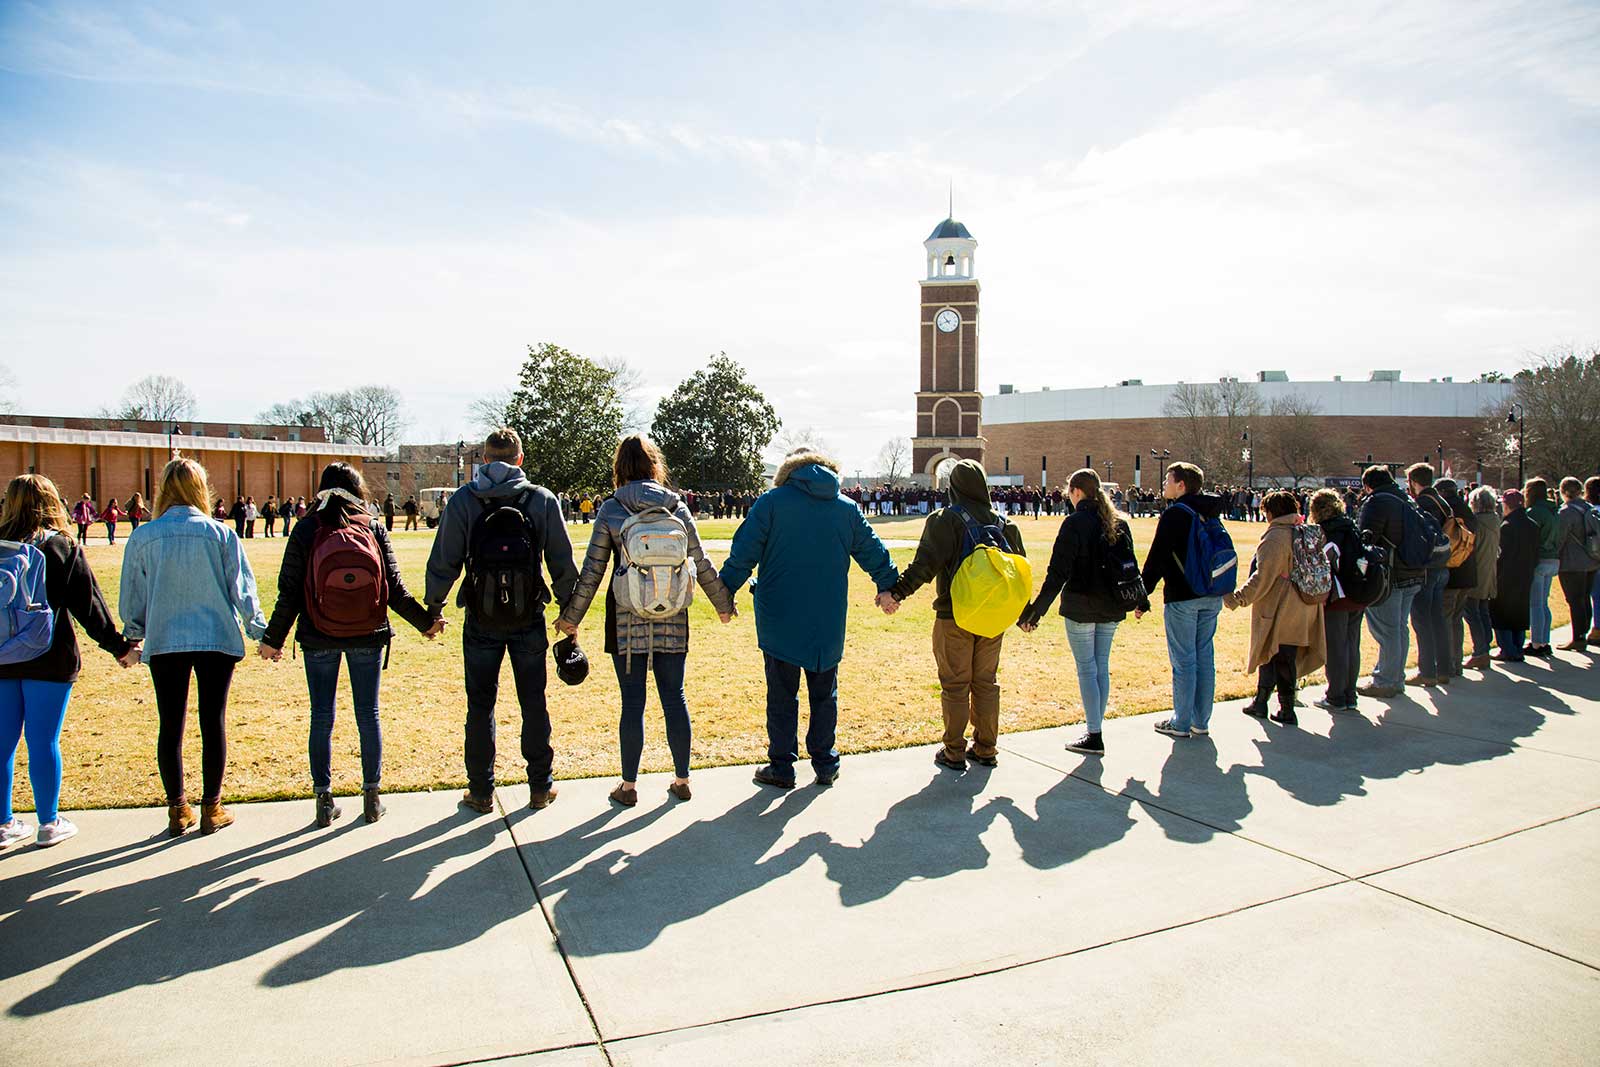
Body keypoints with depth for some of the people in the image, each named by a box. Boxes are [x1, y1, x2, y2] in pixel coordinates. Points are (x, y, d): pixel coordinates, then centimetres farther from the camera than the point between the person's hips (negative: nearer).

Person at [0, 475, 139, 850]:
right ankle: (49, 823, 12)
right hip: (49, 660, -3)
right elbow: (89, 605, -5)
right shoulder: (63, 548, -7)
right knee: (44, 742, 3)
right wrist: (120, 646, 2)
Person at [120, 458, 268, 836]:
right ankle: (211, 809, 13)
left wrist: (130, 638, 21)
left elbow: (131, 597, 6)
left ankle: (177, 810, 18)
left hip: (164, 643, 1)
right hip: (217, 639, -1)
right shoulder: (221, 534, -6)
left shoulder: (143, 537, -2)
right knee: (213, 723, 6)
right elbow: (242, 588, -3)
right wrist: (260, 632, 8)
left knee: (171, 725, 10)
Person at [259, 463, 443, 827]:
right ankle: (372, 798, 17)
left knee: (322, 718, 9)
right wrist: (426, 621, 9)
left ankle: (324, 800, 16)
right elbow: (395, 589, -3)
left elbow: (289, 592, -5)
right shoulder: (374, 530, -3)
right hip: (368, 637, 1)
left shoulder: (305, 531, -5)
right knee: (368, 715, 9)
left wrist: (273, 639, 5)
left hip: (319, 639, 0)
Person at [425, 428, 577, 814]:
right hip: (530, 618, 1)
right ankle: (540, 786, 20)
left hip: (481, 621, 0)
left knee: (481, 705, 11)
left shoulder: (462, 501, -3)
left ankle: (481, 791, 18)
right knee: (534, 703, 11)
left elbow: (443, 561, -3)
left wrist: (433, 607, 9)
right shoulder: (543, 499, -2)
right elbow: (562, 561, -1)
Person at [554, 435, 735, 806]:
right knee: (674, 697, 11)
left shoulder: (610, 510, -3)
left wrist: (571, 617, 8)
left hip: (627, 619, -2)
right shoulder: (677, 508, 2)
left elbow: (592, 570, -3)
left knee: (632, 701, 5)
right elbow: (701, 564, 6)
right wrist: (724, 603, 20)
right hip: (672, 619, 2)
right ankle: (681, 779, 21)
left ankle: (629, 786, 15)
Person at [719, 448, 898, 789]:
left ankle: (781, 767, 13)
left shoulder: (771, 502, -4)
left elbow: (743, 553, -7)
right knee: (825, 694, 15)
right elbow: (874, 552, 14)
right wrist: (888, 588, 28)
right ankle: (826, 765, 22)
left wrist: (726, 592, 2)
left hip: (779, 620, -3)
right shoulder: (847, 508, 6)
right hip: (829, 621, 3)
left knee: (782, 696, 7)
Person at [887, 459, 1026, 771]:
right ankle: (986, 750, 22)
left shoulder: (946, 520, -10)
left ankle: (954, 753, 11)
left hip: (954, 618, -5)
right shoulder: (1004, 524, 7)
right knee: (986, 683, 15)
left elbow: (925, 564, -22)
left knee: (955, 685, 4)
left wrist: (896, 591, -22)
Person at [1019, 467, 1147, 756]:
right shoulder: (1119, 522, 7)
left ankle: (1094, 736, 4)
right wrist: (1141, 600, 30)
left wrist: (1036, 611, -18)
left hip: (1081, 606, -6)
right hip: (1112, 607, 6)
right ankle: (1095, 726, 22)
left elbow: (1058, 572, -19)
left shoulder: (1075, 523, -14)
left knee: (1086, 668, 0)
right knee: (1101, 666, 14)